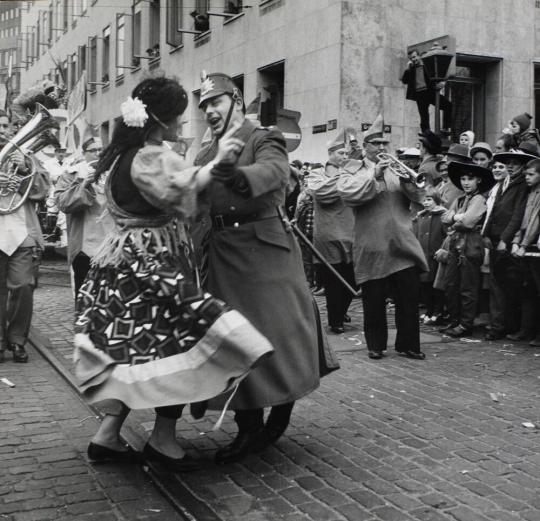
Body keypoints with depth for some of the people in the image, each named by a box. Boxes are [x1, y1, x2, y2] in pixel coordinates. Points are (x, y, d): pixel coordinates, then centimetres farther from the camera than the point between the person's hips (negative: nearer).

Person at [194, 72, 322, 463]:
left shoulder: (265, 140, 1)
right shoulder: (205, 156, 19)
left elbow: (274, 171, -22)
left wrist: (240, 176, -40)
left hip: (265, 248, -5)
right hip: (223, 254, 5)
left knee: (281, 331, -3)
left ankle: (281, 416, 18)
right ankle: (249, 427, 13)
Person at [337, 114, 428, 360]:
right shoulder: (352, 169, 6)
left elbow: (419, 196, 6)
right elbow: (347, 193, -14)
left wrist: (407, 179, -13)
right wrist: (374, 176, -20)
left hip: (403, 243, 3)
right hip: (372, 246, -3)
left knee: (410, 296, 2)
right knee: (374, 300, 3)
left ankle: (408, 344, 14)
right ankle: (375, 344, 18)